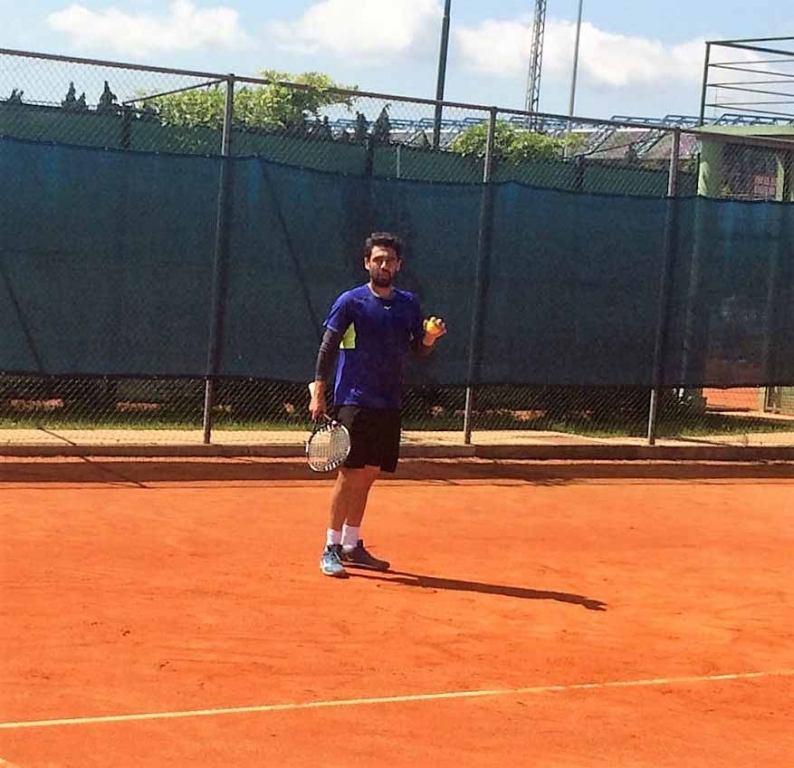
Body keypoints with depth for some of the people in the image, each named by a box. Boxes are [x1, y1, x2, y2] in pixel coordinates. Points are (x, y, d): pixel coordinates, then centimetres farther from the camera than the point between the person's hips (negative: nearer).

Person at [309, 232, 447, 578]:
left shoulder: (408, 303, 10)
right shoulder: (351, 301, -4)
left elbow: (419, 349, 13)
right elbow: (328, 348, -5)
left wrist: (431, 336, -9)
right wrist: (318, 393, -12)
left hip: (389, 406, 5)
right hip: (354, 402, -5)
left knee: (367, 477, 10)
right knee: (349, 474, -7)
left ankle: (352, 546, 20)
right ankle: (331, 549, 0)